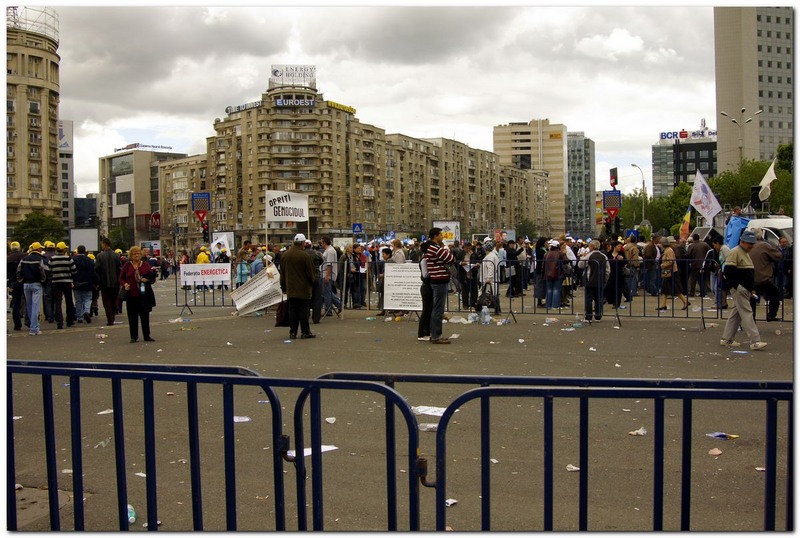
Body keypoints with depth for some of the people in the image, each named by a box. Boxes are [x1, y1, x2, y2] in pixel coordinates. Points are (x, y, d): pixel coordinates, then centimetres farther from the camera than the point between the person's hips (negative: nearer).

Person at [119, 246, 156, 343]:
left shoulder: (146, 265, 6)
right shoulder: (127, 265, 6)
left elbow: (153, 277, 6)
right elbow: (121, 278, 8)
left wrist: (147, 279, -15)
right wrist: (125, 284, -12)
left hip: (144, 294, 0)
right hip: (131, 294, 0)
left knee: (145, 315, 5)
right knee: (132, 316, 3)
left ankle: (147, 336, 13)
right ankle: (134, 337, 13)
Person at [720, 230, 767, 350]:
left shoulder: (746, 253, 21)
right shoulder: (735, 252, -10)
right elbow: (728, 271, -18)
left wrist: (752, 288, 18)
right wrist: (736, 286, -16)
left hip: (745, 290, 10)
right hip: (739, 289, -10)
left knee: (736, 313, 11)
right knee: (747, 313, -11)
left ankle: (726, 339, 16)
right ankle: (755, 341, -13)